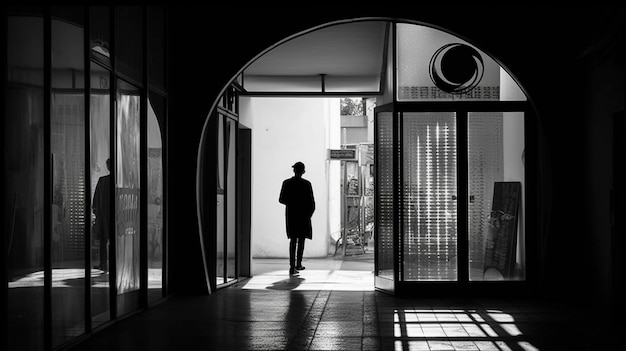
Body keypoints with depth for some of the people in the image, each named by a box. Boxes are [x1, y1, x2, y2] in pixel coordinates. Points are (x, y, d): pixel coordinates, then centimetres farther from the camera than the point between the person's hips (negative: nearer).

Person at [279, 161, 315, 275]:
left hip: (290, 214, 2)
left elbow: (281, 200, 3)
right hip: (303, 214, -2)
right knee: (301, 239, 12)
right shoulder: (306, 184, -7)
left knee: (293, 240, 5)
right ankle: (298, 264, 13)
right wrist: (308, 215, 3)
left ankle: (292, 266, -7)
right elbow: (312, 203, -8)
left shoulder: (286, 183, 0)